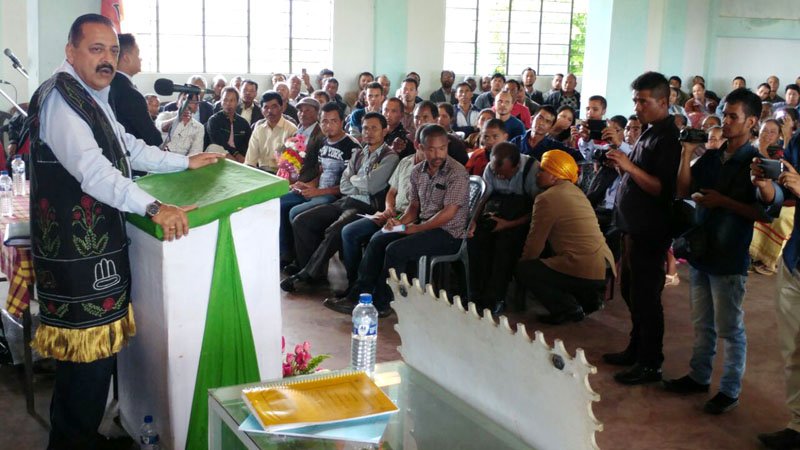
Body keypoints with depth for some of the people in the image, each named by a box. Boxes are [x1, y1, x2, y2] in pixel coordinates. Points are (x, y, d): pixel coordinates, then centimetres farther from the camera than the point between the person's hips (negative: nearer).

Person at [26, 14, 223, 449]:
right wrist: (153, 208, -37)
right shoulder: (59, 98, -17)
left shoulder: (92, 97, 17)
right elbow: (91, 168, -30)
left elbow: (128, 148, 29)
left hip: (99, 240, 10)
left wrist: (185, 162, 28)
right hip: (76, 247, -10)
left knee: (97, 348, 16)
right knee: (87, 355, -4)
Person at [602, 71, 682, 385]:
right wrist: (621, 166, -1)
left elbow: (662, 188, -23)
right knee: (630, 290, 18)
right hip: (634, 226, 10)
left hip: (650, 231, -10)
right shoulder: (649, 133, 13)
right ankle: (636, 349, 32)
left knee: (645, 297, -1)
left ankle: (650, 364, 10)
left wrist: (629, 166, -27)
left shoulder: (668, 138, -16)